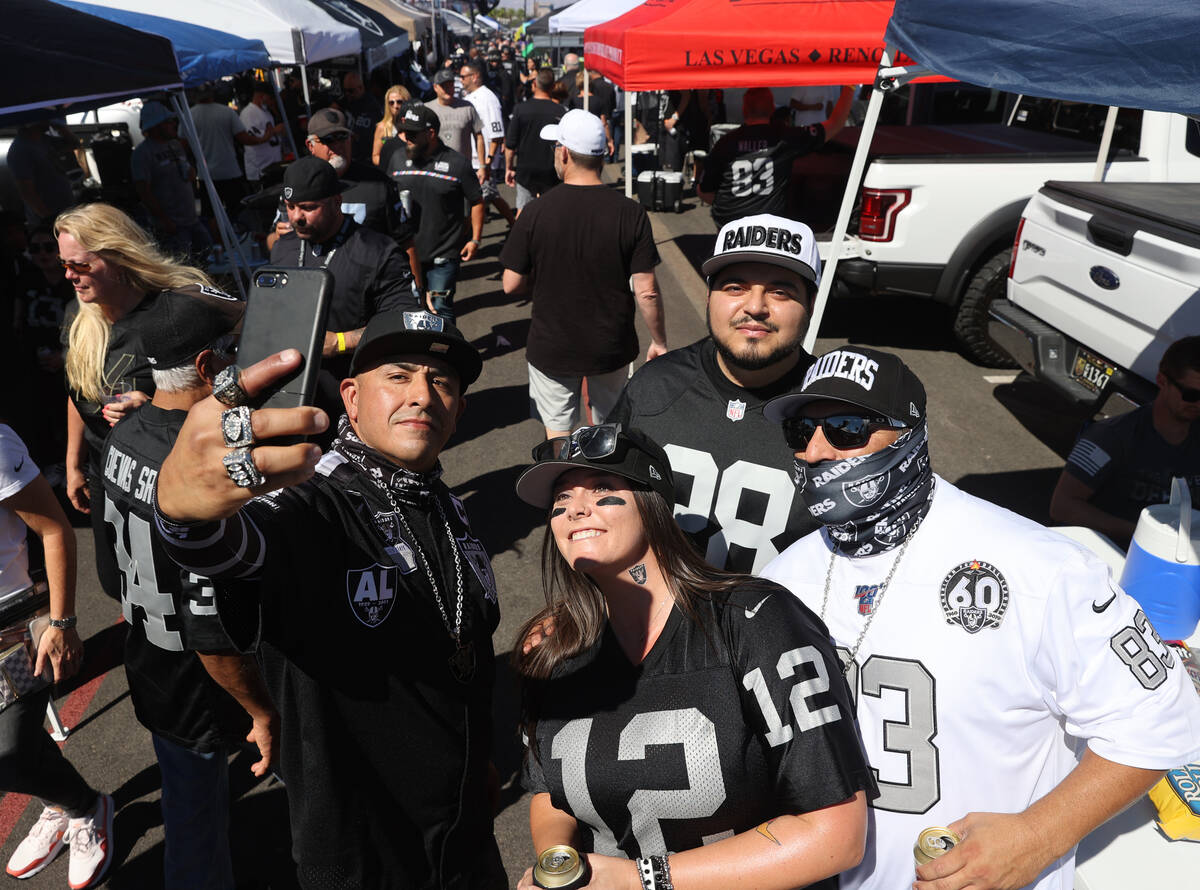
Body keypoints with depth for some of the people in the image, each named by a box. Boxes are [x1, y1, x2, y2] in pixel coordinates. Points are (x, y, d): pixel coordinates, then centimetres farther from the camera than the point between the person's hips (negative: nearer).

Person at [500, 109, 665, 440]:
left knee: (558, 432, 16)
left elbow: (511, 285, -8)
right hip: (612, 347, 1)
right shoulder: (631, 213, -12)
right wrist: (659, 341, 2)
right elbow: (646, 291, -12)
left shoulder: (536, 212, -13)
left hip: (551, 347, -1)